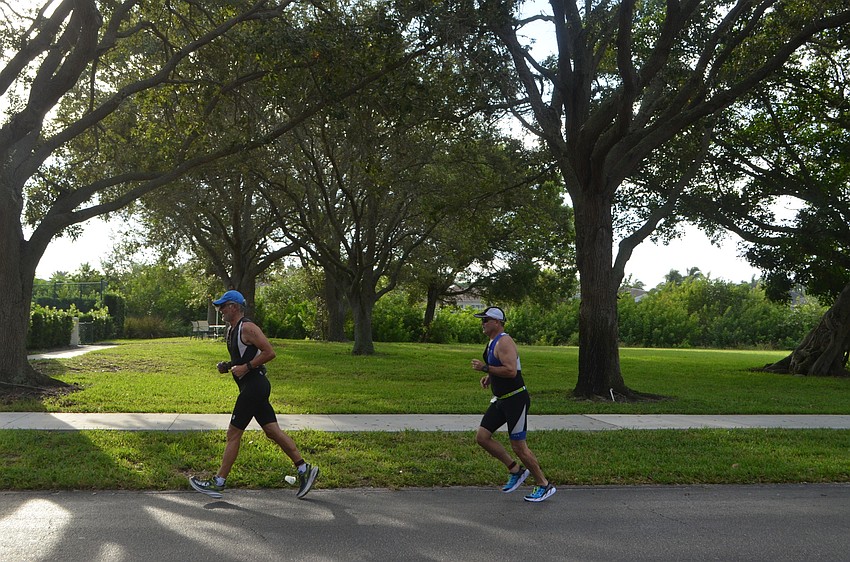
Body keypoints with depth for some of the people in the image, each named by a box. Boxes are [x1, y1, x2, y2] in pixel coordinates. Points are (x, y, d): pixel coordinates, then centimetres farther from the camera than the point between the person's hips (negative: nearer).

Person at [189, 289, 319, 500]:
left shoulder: (247, 328, -14)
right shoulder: (231, 329, 17)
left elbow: (269, 352, -19)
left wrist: (246, 367, -19)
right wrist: (228, 366, 10)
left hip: (254, 386, -10)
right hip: (253, 387, 10)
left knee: (233, 434, -2)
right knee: (272, 431, 8)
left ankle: (218, 483, 7)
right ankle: (304, 469, 11)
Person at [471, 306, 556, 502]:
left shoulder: (504, 342, -18)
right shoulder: (493, 342, 13)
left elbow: (511, 371, -30)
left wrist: (485, 368, -24)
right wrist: (489, 376, 10)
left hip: (516, 399, -10)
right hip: (501, 400, 10)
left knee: (519, 446, -4)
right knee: (482, 436, 5)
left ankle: (544, 485, 13)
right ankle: (516, 470, 16)